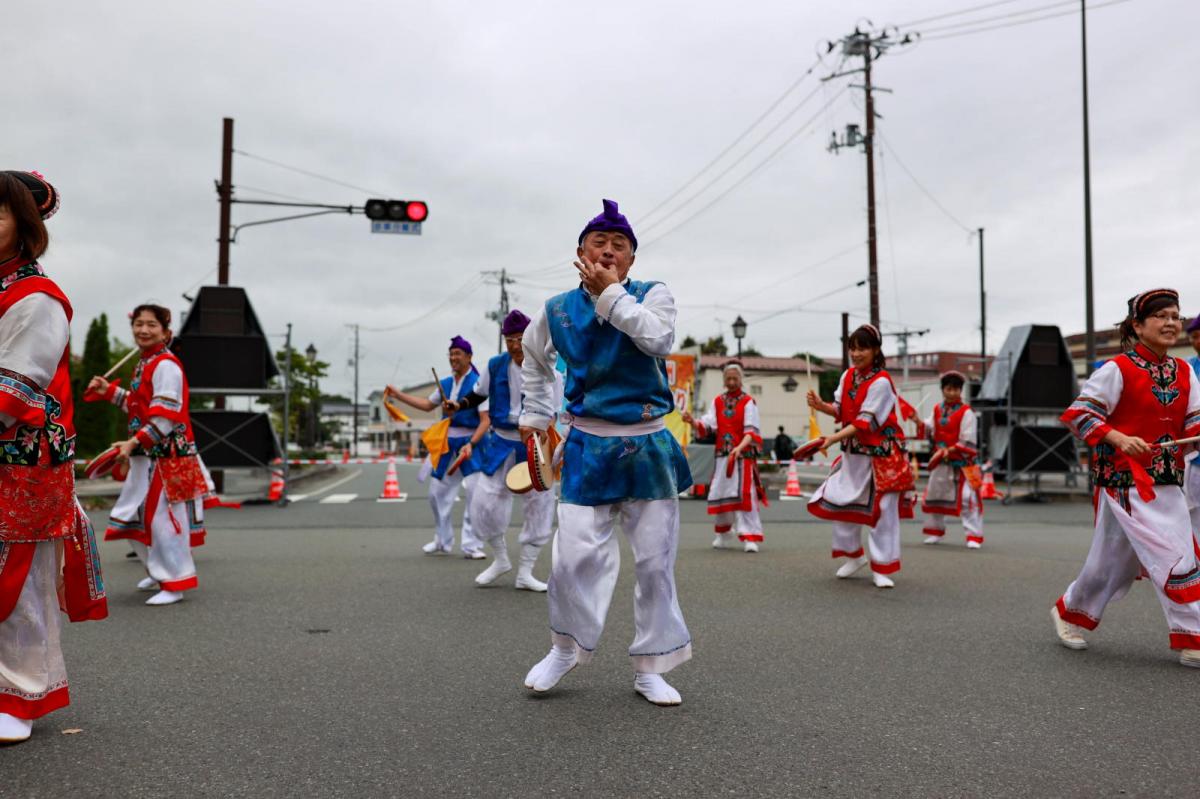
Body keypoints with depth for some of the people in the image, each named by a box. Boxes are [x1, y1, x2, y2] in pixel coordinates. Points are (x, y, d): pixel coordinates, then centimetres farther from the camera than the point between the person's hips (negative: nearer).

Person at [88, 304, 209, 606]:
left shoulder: (166, 365, -15)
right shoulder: (144, 364, 15)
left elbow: (165, 416, -21)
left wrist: (133, 442, -23)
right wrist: (109, 391, 24)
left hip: (167, 454, -10)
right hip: (145, 455, 10)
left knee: (162, 516, -6)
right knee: (136, 517, 18)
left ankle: (175, 583, 5)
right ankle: (159, 570, 36)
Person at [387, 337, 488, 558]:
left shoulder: (477, 384, -10)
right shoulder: (445, 384, 10)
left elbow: (485, 420, -16)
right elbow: (428, 404, 26)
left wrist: (471, 444, -27)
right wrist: (399, 395, 23)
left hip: (471, 442, -7)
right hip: (447, 442, 7)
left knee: (475, 492, -14)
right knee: (437, 492, 12)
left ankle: (471, 545, -2)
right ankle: (443, 540, 30)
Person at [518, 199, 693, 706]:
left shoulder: (652, 295, -3)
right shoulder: (557, 311, 2)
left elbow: (659, 340, -25)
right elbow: (535, 360, 23)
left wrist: (612, 293, -21)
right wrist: (536, 415, 21)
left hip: (648, 448, 0)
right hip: (589, 449, 0)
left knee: (656, 561, 6)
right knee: (575, 555, -6)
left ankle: (650, 668, 22)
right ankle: (566, 648, 22)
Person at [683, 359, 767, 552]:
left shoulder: (748, 402, -1)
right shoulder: (717, 402, 10)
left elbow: (751, 431, -11)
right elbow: (706, 425, 1)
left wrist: (740, 447, -28)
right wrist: (692, 421, -20)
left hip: (744, 455, -3)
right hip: (722, 455, 4)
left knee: (744, 494, -10)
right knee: (719, 493, 5)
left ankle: (749, 538, -7)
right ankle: (721, 534, 26)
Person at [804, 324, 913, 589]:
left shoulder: (880, 382, -18)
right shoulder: (848, 376, 4)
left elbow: (866, 422, -22)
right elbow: (840, 410, 8)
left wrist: (834, 439, -29)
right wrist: (820, 405, -12)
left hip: (882, 454, -7)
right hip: (853, 452, 7)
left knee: (883, 510, -1)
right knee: (839, 501, 9)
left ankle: (882, 568, 10)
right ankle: (854, 555, 29)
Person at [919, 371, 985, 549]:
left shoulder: (966, 412, -10)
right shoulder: (937, 410, 7)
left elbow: (968, 440, -14)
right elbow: (930, 429, 3)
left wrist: (951, 450, -22)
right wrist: (919, 422, -15)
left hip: (962, 462, -6)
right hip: (941, 462, 6)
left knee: (968, 499, -9)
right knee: (934, 495, 13)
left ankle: (974, 536, -3)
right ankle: (935, 532, 29)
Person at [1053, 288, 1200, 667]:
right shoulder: (1118, 370, -9)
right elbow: (1078, 413, -11)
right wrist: (1118, 438, -23)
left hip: (1167, 480, 7)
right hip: (1125, 477, -7)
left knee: (1117, 556, 12)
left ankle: (1070, 613, 31)